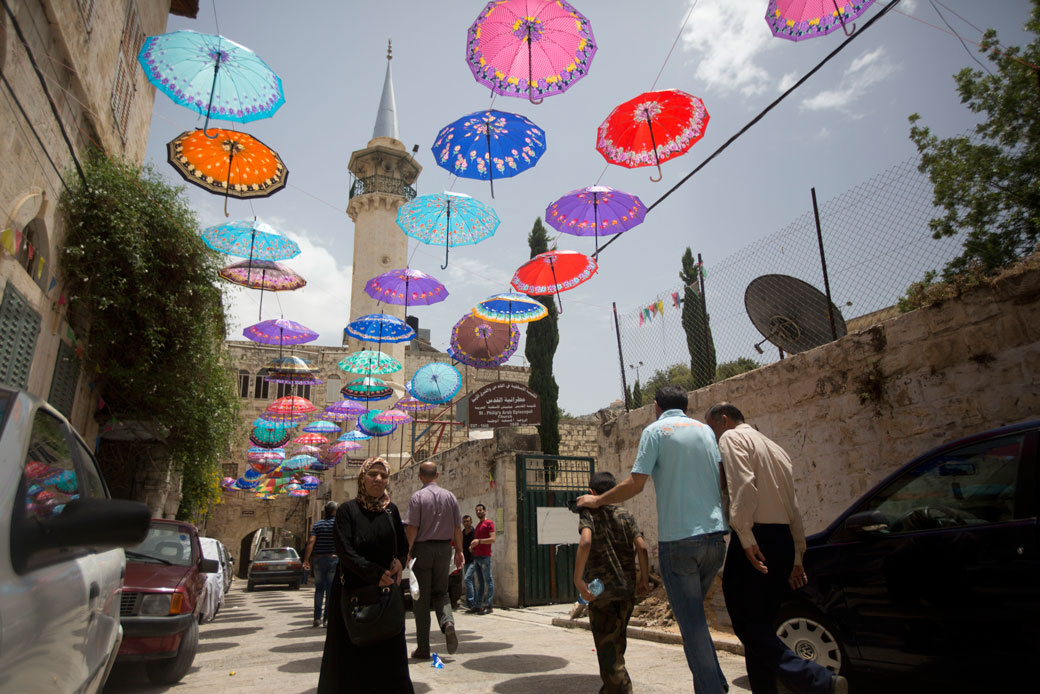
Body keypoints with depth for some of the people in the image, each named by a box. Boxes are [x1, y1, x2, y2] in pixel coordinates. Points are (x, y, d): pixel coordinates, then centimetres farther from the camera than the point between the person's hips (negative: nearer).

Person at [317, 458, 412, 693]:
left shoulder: (391, 510, 7)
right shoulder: (347, 510, -5)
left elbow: (403, 545, 15)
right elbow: (345, 551, -13)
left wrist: (398, 562, -7)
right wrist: (375, 574, -19)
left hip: (386, 589, 3)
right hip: (353, 590, -3)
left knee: (389, 652, 5)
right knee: (352, 653, 2)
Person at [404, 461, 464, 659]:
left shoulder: (417, 497, -7)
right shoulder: (449, 496, 4)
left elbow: (412, 527, -13)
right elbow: (457, 527, 4)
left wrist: (407, 552, -6)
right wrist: (459, 550, 10)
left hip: (422, 548, -3)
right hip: (444, 548, 3)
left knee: (421, 598, 6)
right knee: (440, 592, 18)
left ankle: (423, 648, 10)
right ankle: (448, 622, -11)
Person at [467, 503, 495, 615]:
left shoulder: (489, 522, -2)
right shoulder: (478, 525, 24)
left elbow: (492, 539, -11)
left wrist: (479, 541, -20)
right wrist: (472, 546, 11)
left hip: (485, 556, -8)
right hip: (476, 556, 9)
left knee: (487, 581, -5)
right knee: (477, 581, 9)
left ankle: (488, 606, -4)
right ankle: (477, 605, 13)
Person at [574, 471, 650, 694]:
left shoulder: (589, 514, -6)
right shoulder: (626, 515, 7)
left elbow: (585, 542, -24)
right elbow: (641, 547, -2)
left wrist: (577, 579, -22)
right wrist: (644, 578, 7)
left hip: (601, 590, -5)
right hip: (627, 588, 5)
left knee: (607, 647, 3)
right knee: (617, 643, 21)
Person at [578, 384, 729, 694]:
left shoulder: (655, 430, -3)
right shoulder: (705, 430, 13)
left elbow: (635, 484, -9)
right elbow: (722, 480, 14)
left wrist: (597, 500, 4)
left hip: (679, 538, -6)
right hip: (715, 534, 6)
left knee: (691, 621, 3)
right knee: (694, 613, 22)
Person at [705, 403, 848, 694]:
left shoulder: (732, 437, -1)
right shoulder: (776, 449, 24)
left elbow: (743, 485, -19)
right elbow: (793, 507, 22)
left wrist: (745, 536, -23)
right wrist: (796, 556, 23)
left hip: (754, 544, -9)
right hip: (783, 541, 9)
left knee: (749, 627, -7)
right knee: (762, 626, 13)